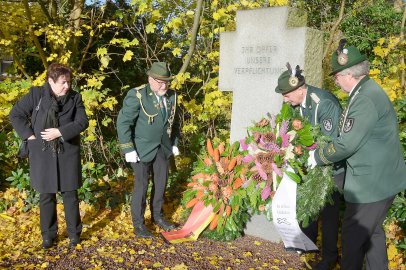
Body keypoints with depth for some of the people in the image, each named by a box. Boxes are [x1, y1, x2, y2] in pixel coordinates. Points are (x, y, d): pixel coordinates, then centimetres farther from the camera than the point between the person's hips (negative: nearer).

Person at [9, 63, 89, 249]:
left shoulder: (75, 97, 0)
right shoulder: (36, 94, -3)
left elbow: (82, 122, -7)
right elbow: (15, 114, 1)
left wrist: (60, 132, -18)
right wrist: (29, 134, -8)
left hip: (68, 154, 0)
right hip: (43, 155, 0)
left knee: (70, 194, 8)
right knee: (46, 196, 10)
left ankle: (74, 233, 23)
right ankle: (48, 234, 26)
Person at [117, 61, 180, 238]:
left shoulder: (171, 96, 0)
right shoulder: (137, 95, -17)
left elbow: (174, 121, 14)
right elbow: (123, 122, -17)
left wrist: (175, 143, 10)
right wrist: (128, 149, -19)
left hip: (163, 147, 6)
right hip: (142, 148, -5)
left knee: (161, 182, 13)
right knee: (141, 185, -1)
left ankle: (157, 215, 33)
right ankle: (138, 223, 15)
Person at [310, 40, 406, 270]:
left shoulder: (365, 99, -23)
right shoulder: (367, 91, 9)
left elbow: (347, 143, -23)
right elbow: (353, 134, 15)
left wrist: (318, 157, -8)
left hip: (371, 183, -10)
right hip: (383, 179, 10)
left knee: (354, 236, 4)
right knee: (372, 231, 23)